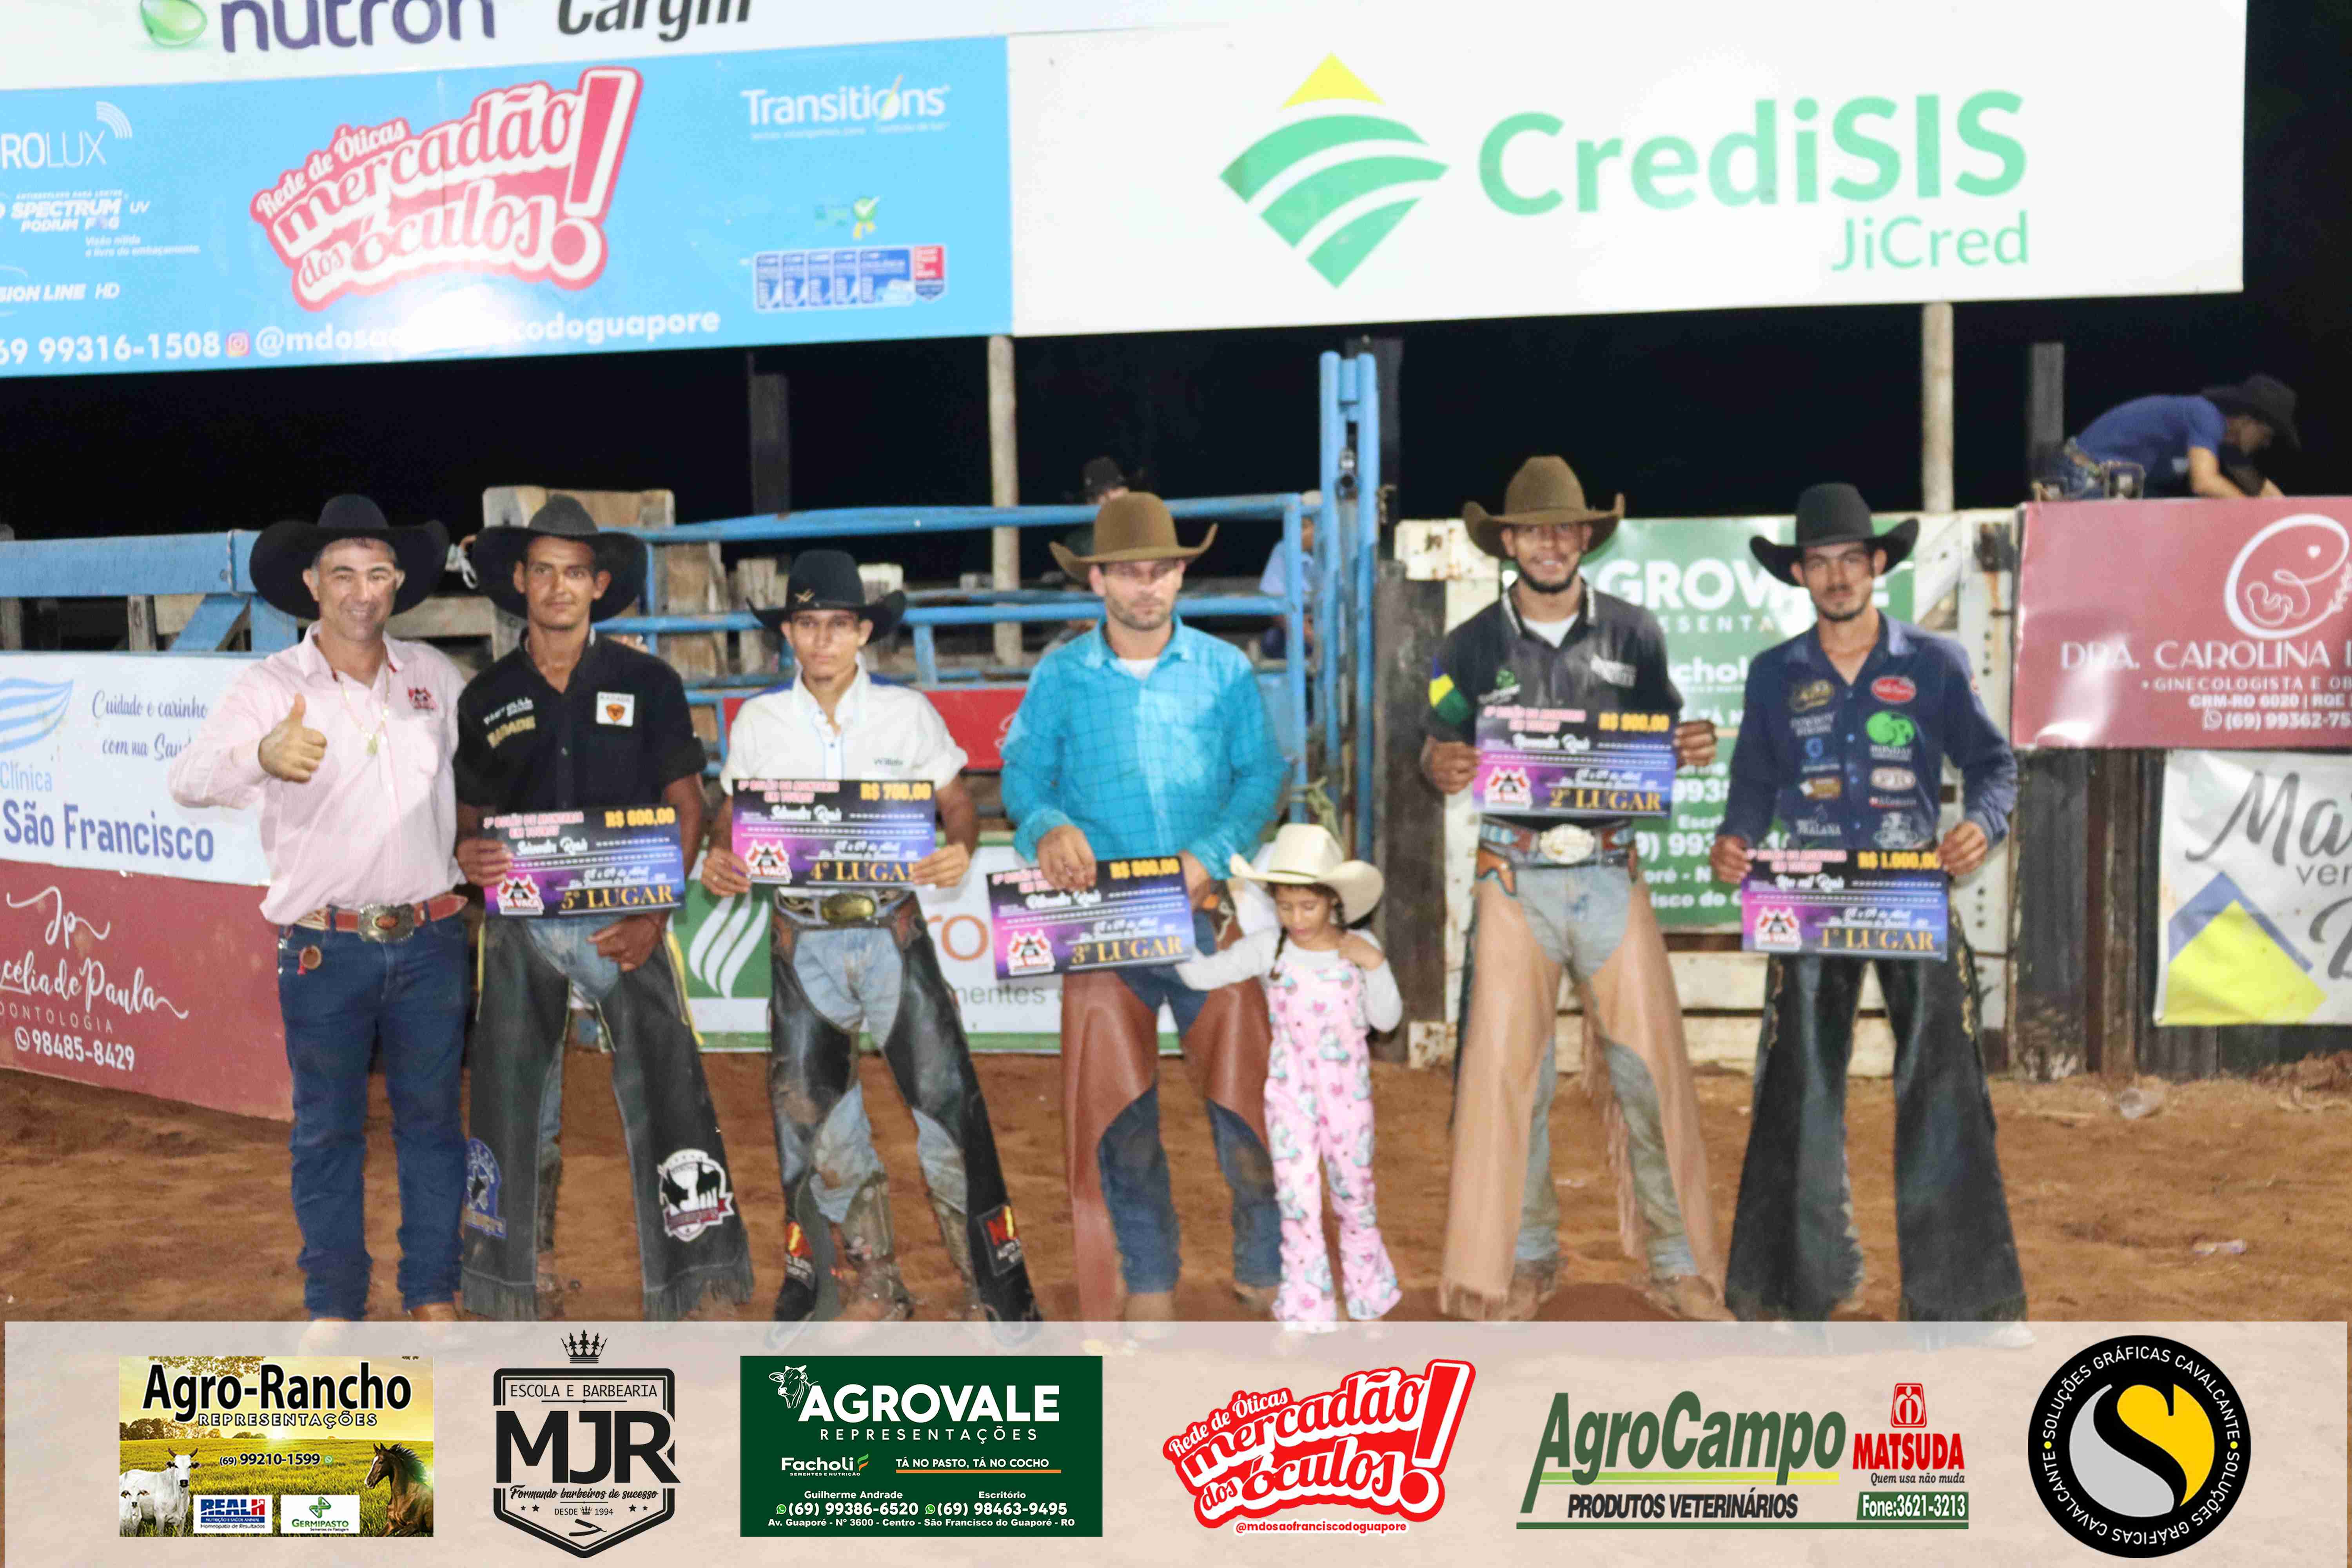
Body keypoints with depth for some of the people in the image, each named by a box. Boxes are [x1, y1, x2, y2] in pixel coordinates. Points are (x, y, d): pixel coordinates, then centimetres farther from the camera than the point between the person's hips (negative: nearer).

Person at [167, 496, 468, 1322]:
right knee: (327, 1128, 8)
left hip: (430, 940, 3)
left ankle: (433, 1294, 24)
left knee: (431, 1116, 11)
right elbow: (189, 778, -21)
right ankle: (334, 1303, 21)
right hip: (324, 947, -2)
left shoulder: (435, 675, 5)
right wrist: (263, 757, -42)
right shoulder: (272, 686, -6)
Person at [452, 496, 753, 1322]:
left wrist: (654, 917, -10)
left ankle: (684, 1284, 1)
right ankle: (523, 1284, 21)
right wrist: (468, 854, -12)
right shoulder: (486, 698, 10)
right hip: (519, 925, 2)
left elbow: (686, 807, 2)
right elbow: (471, 818, 13)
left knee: (665, 1090, -9)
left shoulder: (647, 682, 4)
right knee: (513, 1106, 6)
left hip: (623, 920, -2)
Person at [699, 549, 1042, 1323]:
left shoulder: (906, 711, 1)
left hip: (893, 929, -2)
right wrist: (719, 857, -12)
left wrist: (960, 847, -17)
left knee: (946, 1100, -6)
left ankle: (997, 1286, 8)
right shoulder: (758, 720, 4)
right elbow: (734, 815, 10)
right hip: (802, 936, 2)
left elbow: (957, 801, 4)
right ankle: (871, 1291, 25)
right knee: (814, 1117, 6)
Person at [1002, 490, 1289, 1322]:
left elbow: (1260, 774, 2)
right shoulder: (1059, 677, 6)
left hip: (1209, 910, 0)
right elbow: (1023, 779, 3)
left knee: (1244, 1086, -1)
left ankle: (1265, 1267, 16)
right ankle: (1146, 1280, 19)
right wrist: (1049, 829, -19)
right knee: (1115, 1104, 4)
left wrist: (1211, 855, -13)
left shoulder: (1225, 670, 6)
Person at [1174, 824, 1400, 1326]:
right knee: (1297, 1196, -2)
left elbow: (1387, 1019, -4)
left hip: (1348, 1089, 1)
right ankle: (1306, 1309, 11)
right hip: (1290, 1091, -1)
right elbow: (1202, 974, -10)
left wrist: (1374, 965, -16)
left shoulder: (1360, 948, -4)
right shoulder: (1268, 949, -6)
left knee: (1354, 1191, 13)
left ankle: (1368, 1300, 33)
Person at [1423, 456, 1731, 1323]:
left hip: (1611, 874, 1)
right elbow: (1440, 751, 8)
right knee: (1505, 1067, -1)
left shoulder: (1635, 633, 7)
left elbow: (1664, 743, 14)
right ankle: (1525, 1257, 15)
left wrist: (1693, 749, -9)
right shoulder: (1470, 646, 6)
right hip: (1515, 880, 0)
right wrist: (1439, 764, -15)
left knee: (1648, 1067, 0)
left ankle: (1676, 1259, 14)